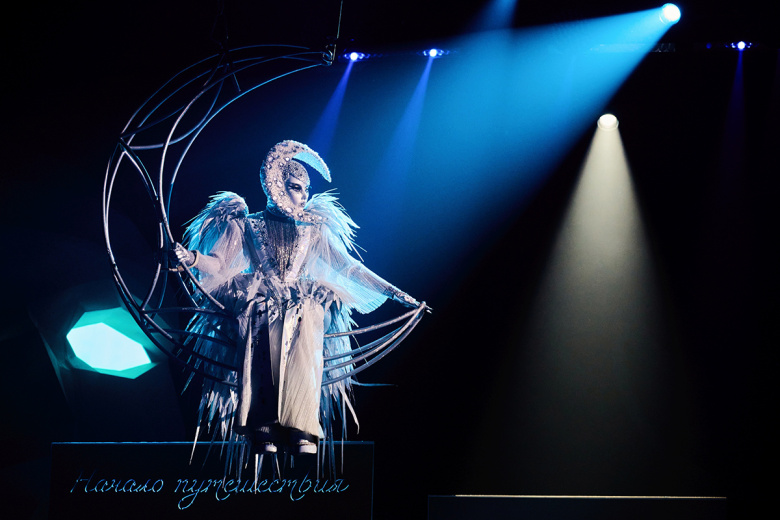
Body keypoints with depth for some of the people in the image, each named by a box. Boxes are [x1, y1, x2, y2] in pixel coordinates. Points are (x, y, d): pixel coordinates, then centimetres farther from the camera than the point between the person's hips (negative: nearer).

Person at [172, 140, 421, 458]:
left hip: (303, 305, 2)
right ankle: (264, 431, -43)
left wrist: (394, 293, 12)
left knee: (305, 345, -33)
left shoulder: (313, 229, 20)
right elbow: (218, 263, 3)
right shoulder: (247, 226, 14)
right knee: (267, 345, -36)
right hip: (260, 303, -2)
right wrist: (192, 258, -20)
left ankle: (301, 431, -41)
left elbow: (349, 268, 19)